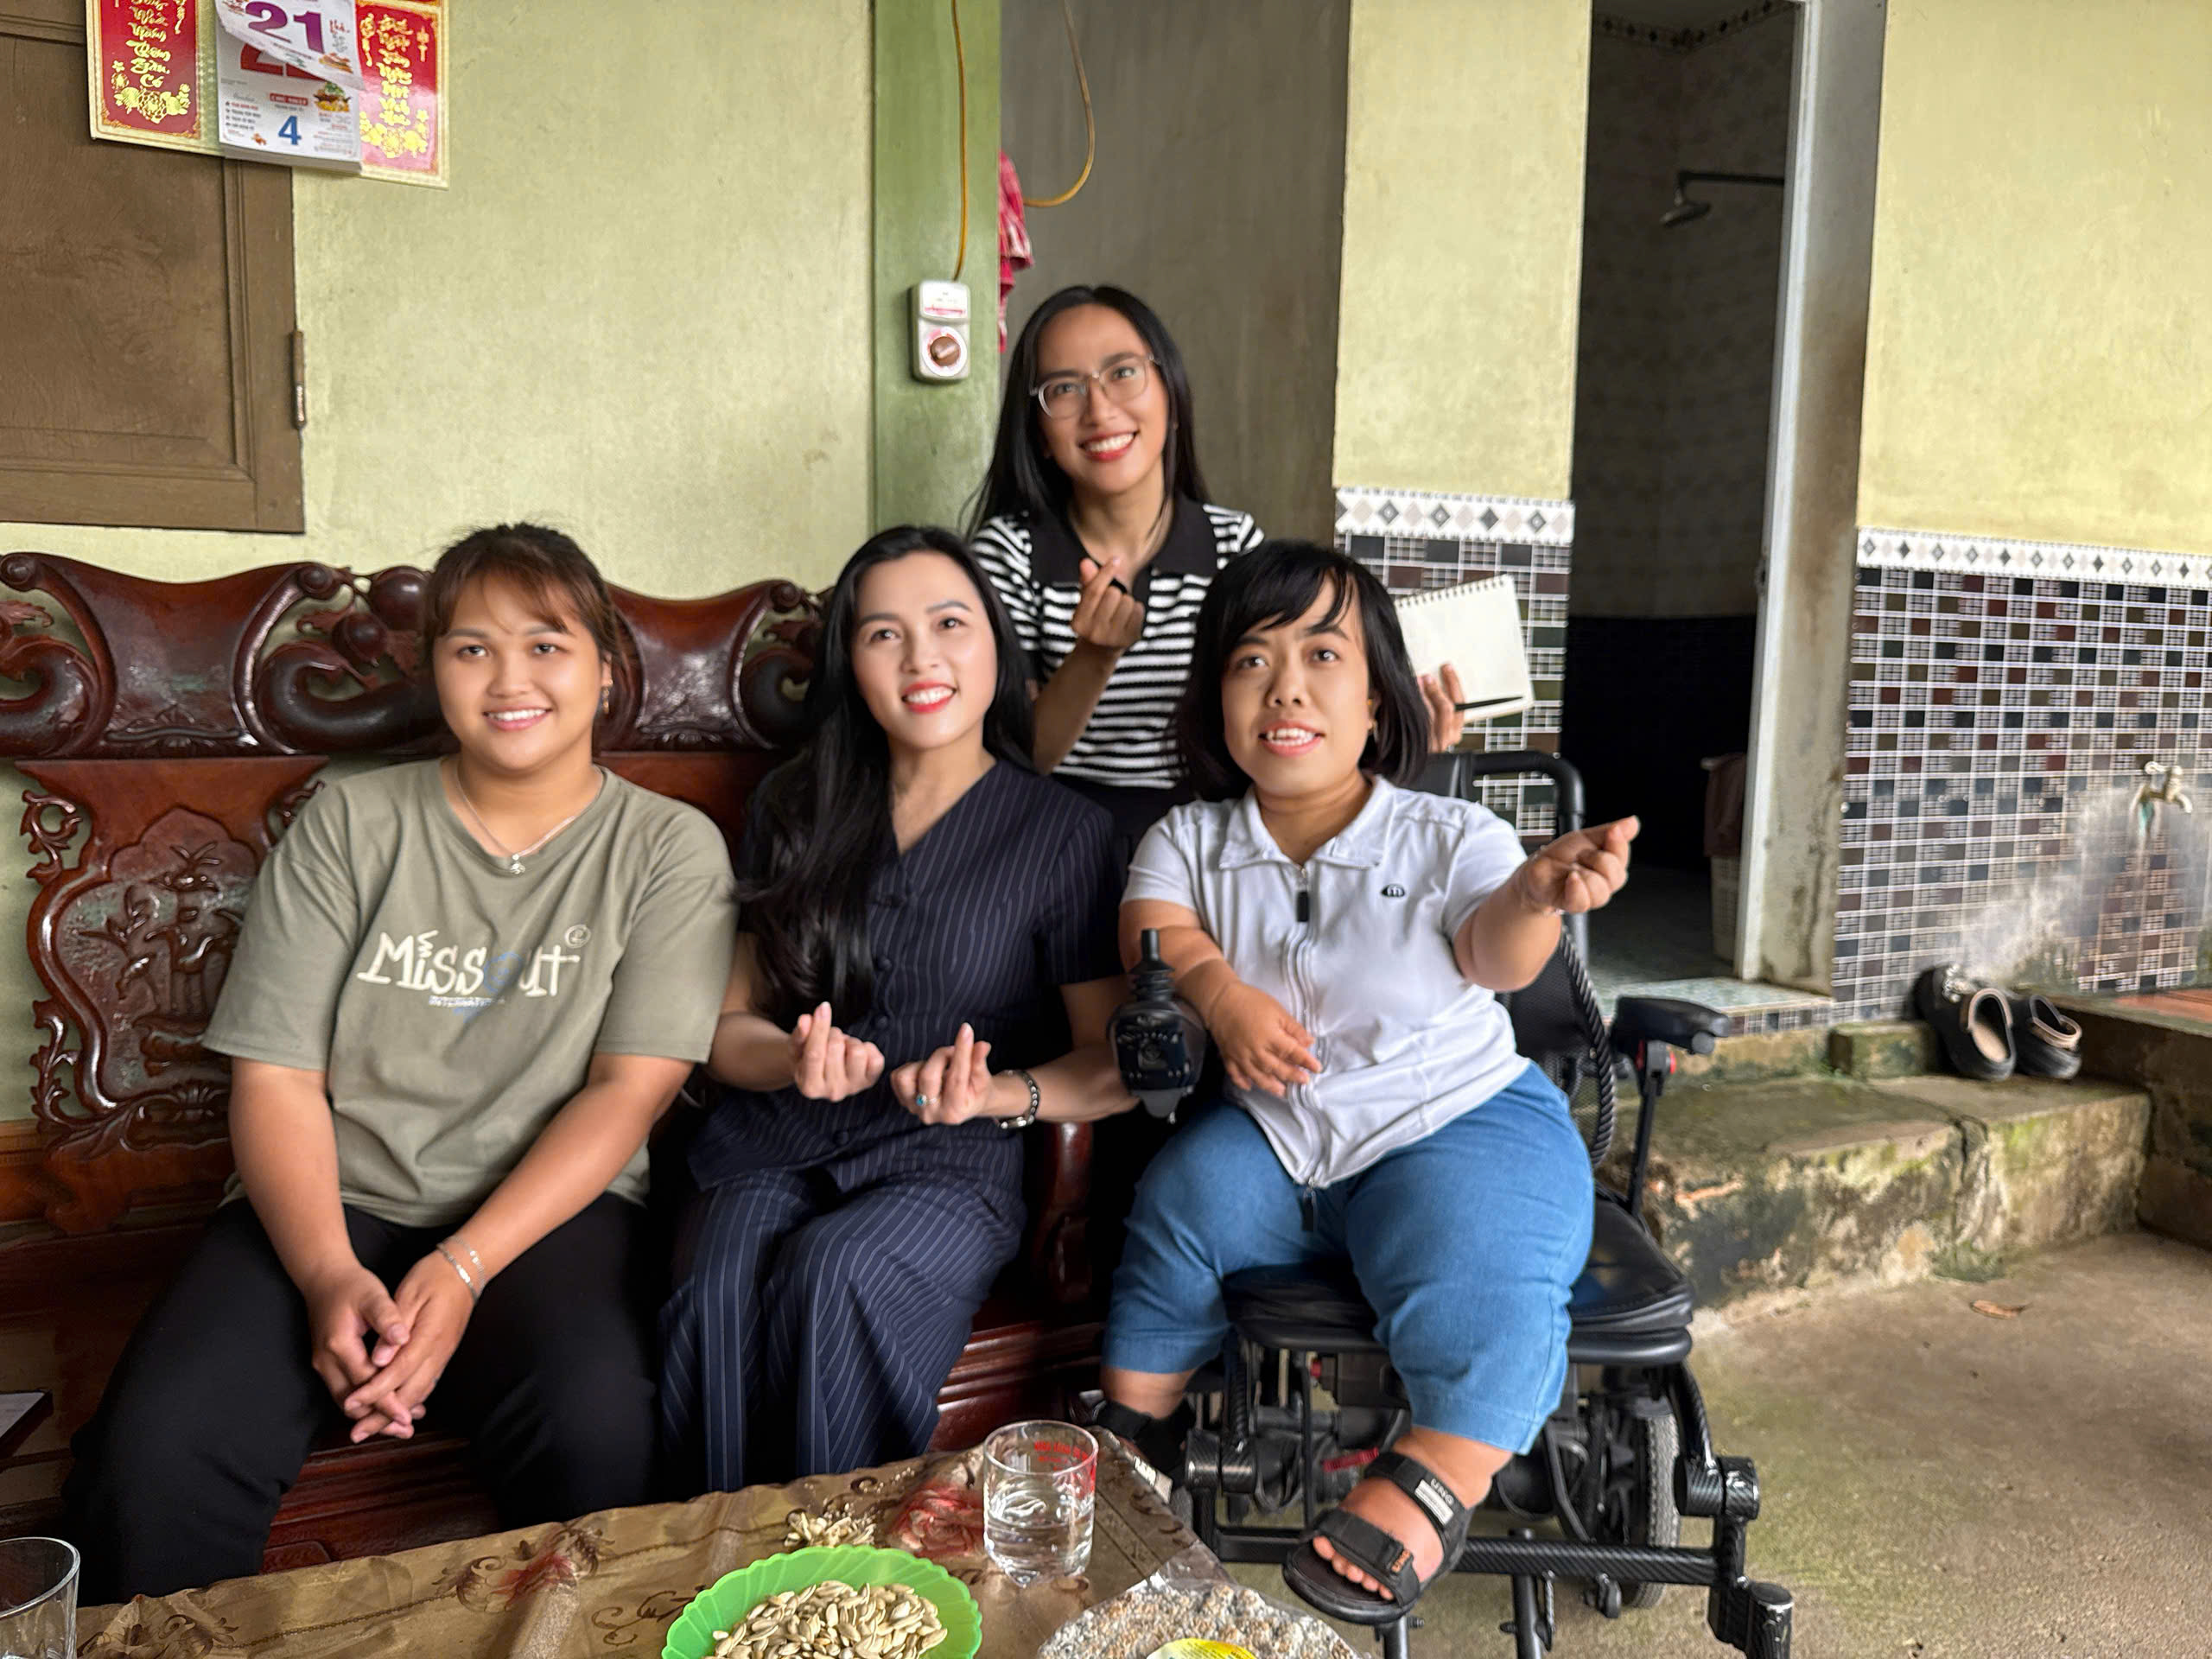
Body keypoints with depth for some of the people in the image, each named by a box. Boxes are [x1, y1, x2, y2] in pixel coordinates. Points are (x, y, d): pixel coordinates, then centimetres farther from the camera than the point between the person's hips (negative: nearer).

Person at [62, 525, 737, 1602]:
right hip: (332, 1202, 2)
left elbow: (632, 1087, -6)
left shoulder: (669, 849, 2)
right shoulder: (350, 827, 7)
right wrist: (328, 1276, -15)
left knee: (596, 1431, -31)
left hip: (547, 1208, -1)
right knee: (154, 1453, -25)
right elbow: (274, 1075, 1)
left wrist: (464, 1268, -16)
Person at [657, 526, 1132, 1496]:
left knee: (835, 1271, -33)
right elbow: (728, 1024, 12)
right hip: (773, 1152, 3)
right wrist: (795, 1060, -11)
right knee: (718, 1289, -30)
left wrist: (1000, 1094, -17)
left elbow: (1115, 1066, 3)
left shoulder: (1065, 834, 2)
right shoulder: (793, 809, 12)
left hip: (947, 1170, -2)